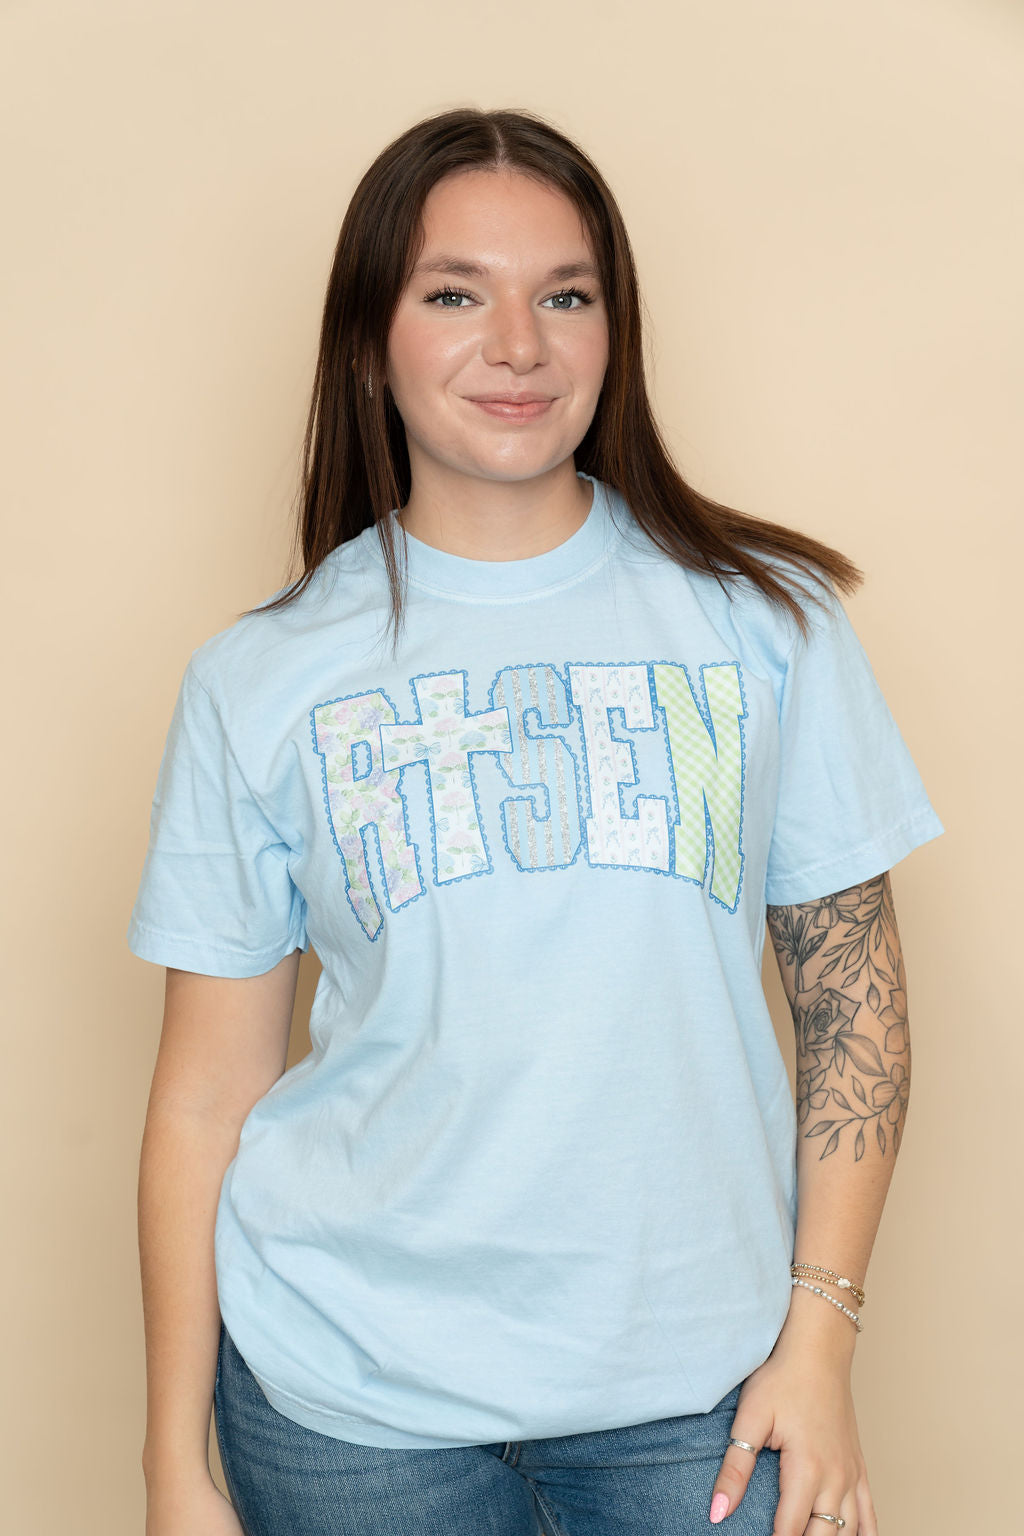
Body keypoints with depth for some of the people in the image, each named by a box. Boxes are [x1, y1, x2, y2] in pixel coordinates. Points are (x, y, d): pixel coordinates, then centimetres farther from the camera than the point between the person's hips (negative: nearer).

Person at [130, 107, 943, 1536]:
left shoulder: (765, 615, -1)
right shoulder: (259, 679, -2)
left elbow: (855, 993, 2)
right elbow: (206, 1093, -1)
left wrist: (820, 1333, -3)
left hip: (693, 1376, 0)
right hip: (348, 1392, 0)